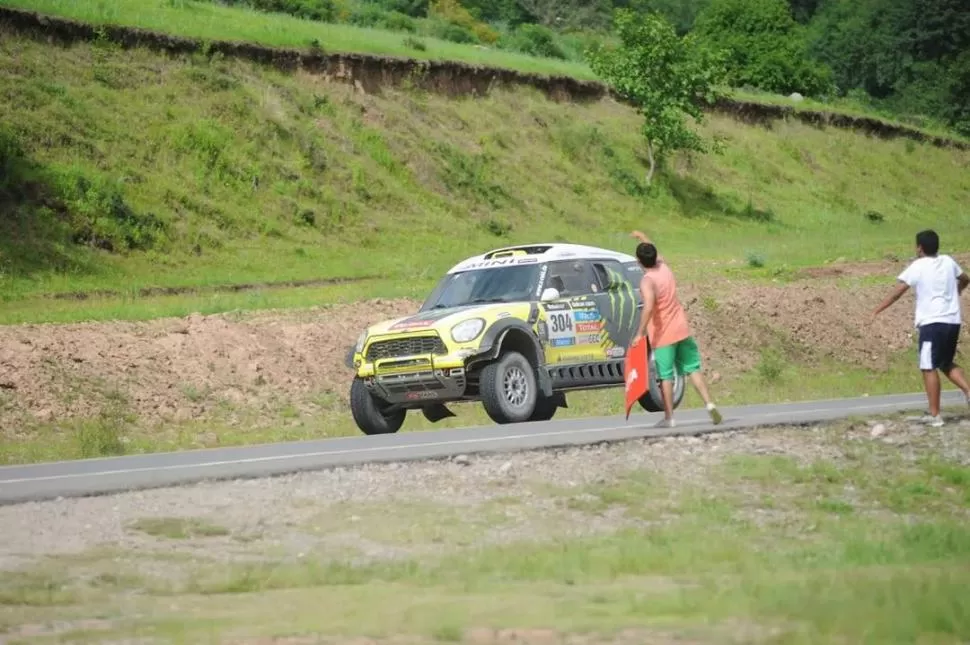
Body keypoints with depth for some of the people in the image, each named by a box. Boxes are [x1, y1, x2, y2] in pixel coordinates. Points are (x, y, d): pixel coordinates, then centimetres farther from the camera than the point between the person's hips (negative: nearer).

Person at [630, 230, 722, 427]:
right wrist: (644, 239, 43)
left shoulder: (647, 281, -18)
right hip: (682, 329, 6)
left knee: (666, 376, 0)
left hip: (663, 335, -6)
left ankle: (669, 417, 3)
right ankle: (709, 404, 0)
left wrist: (640, 333, -28)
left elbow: (649, 307, -33)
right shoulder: (664, 268, 3)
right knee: (692, 368, 11)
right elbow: (657, 255, 27)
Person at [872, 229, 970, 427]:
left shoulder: (917, 267, -8)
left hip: (932, 323, -6)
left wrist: (877, 311, -7)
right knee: (947, 364, 21)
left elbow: (897, 292, -11)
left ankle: (935, 415, -4)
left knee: (929, 368, -2)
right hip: (953, 322, 6)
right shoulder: (948, 261, 9)